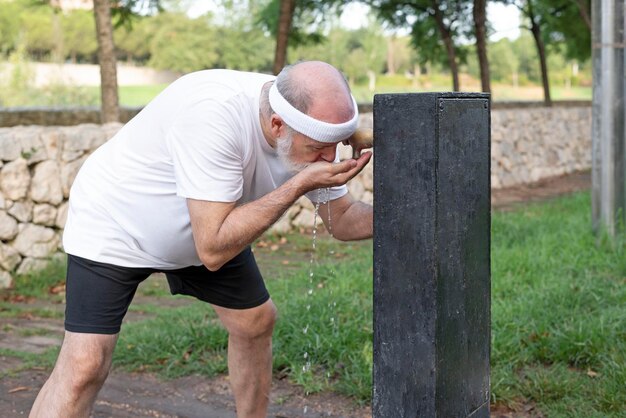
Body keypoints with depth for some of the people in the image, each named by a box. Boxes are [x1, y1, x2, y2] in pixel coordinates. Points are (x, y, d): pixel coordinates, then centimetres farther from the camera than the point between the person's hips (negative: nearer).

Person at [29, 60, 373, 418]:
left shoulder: (311, 126, -17)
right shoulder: (214, 113, -39)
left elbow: (342, 219, -4)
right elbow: (213, 250, -38)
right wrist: (301, 184, -38)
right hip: (115, 225, -7)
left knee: (256, 321, 10)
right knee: (84, 365, -16)